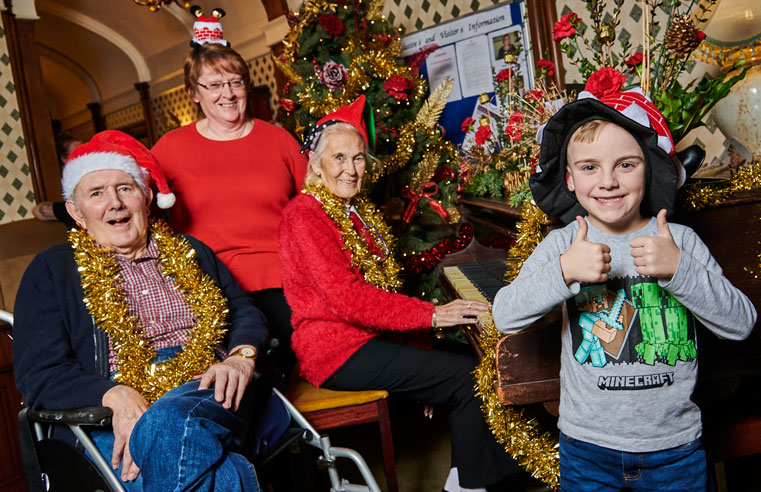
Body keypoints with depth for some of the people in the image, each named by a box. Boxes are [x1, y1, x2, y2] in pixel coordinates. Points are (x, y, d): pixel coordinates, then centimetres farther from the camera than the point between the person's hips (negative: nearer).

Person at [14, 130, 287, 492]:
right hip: (114, 418, -1)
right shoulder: (52, 271, 14)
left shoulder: (189, 253, 24)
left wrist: (241, 357, -7)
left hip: (209, 392, 2)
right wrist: (117, 396, -17)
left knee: (171, 424, -37)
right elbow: (38, 374, 3)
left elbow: (246, 313, 19)